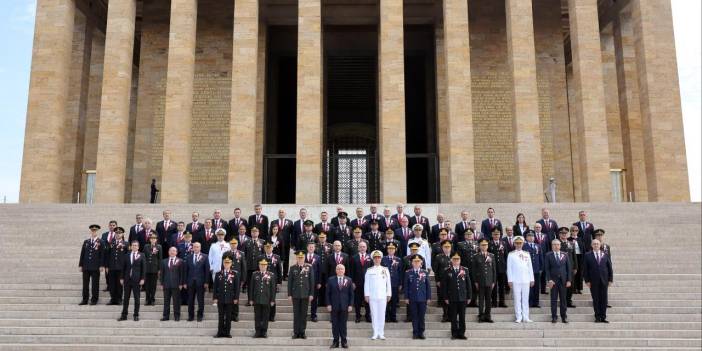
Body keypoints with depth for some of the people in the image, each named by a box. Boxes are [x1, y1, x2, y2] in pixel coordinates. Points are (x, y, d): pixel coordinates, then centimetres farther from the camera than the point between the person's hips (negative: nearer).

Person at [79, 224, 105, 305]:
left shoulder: (101, 242, 1)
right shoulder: (86, 242, 11)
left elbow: (102, 254, -3)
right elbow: (82, 254, 11)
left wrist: (102, 266, -9)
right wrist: (81, 265, 7)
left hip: (95, 267, -3)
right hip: (86, 266, 4)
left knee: (95, 284, 1)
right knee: (85, 284, 6)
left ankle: (94, 300, 9)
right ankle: (85, 300, 13)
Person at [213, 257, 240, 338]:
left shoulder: (235, 274, 0)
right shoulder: (218, 274, 4)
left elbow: (237, 287, -1)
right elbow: (215, 287, 5)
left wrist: (236, 298, -5)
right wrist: (215, 297, 0)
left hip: (230, 299, -1)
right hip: (220, 299, 1)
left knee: (228, 316, 5)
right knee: (221, 316, 6)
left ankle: (227, 332, 13)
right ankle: (220, 332, 12)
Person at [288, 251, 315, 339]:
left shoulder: (309, 267, 1)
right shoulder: (292, 268, 2)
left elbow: (312, 281, 2)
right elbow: (289, 282, 4)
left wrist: (311, 294, -2)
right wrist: (289, 294, 0)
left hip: (305, 294, 0)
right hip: (295, 294, 0)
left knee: (304, 314, 5)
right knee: (296, 314, 5)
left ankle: (302, 332, 13)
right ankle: (296, 332, 11)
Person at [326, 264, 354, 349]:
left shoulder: (348, 280, 4)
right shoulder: (331, 280, 3)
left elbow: (351, 294, 5)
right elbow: (328, 293, 3)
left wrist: (350, 305, -2)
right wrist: (328, 304, -4)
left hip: (344, 306, 0)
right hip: (334, 306, 0)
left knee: (343, 324, 5)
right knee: (335, 324, 4)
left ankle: (344, 341, 12)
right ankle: (335, 341, 11)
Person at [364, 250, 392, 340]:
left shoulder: (385, 270, 5)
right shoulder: (369, 271, 3)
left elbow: (388, 283, 7)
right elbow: (366, 283, 4)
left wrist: (389, 294, 4)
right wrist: (366, 295, 0)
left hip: (382, 296, 1)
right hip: (372, 296, 0)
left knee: (382, 315, 4)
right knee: (374, 315, 3)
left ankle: (381, 333, 11)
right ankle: (375, 333, 9)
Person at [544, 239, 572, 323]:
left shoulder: (565, 255, 7)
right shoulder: (548, 256, 1)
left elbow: (569, 268, 6)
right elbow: (547, 269, -1)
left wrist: (569, 280, -1)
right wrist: (549, 280, -11)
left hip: (563, 280, 2)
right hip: (553, 281, -2)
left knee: (563, 299, 5)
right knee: (554, 300, 2)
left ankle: (564, 316, 12)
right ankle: (554, 317, 7)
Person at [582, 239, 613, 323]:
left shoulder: (605, 255, 8)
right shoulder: (588, 256, 1)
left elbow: (609, 268, 9)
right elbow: (585, 269, 0)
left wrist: (610, 279, 2)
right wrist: (587, 280, -7)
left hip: (604, 280, 2)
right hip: (593, 281, -2)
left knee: (604, 299, 3)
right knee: (596, 299, 2)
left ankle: (603, 317, 10)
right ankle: (597, 317, 10)